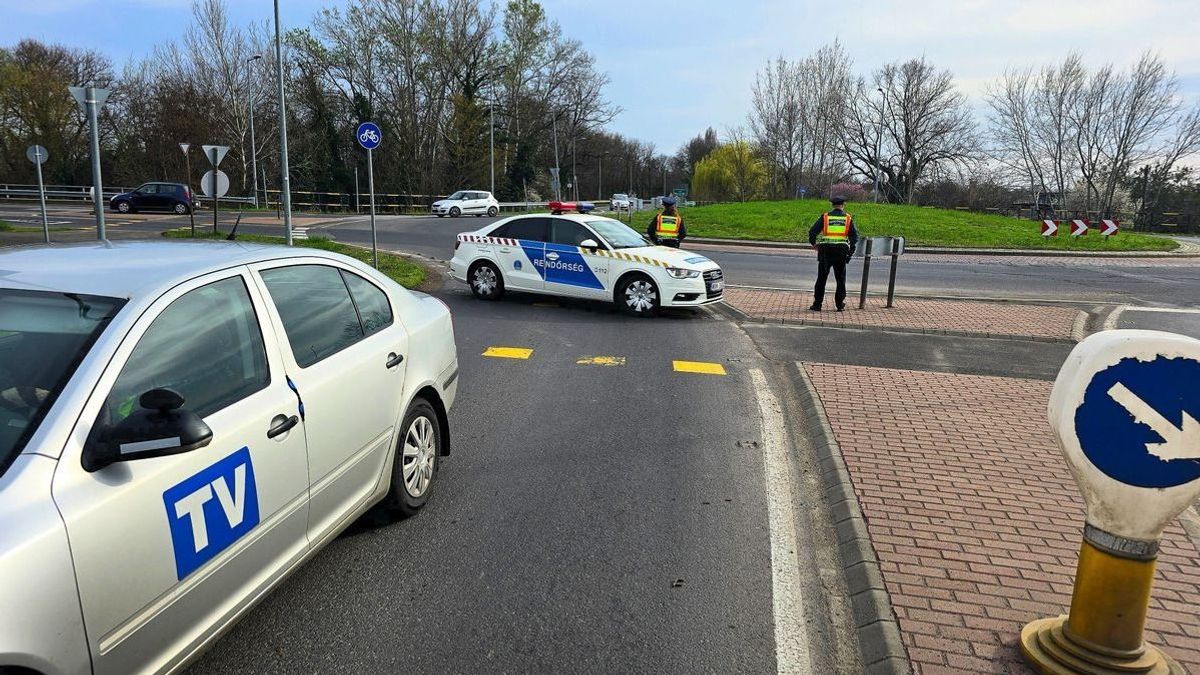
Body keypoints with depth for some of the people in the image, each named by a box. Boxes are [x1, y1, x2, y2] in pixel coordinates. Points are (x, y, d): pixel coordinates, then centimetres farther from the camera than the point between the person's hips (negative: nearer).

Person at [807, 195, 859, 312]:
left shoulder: (825, 216, 2)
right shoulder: (848, 218, 5)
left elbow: (812, 231, -2)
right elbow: (855, 236, 2)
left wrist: (813, 243, 13)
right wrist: (850, 251, 9)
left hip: (825, 251, -1)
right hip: (842, 252, 1)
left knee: (821, 279, 3)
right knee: (841, 279, 12)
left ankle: (817, 304, 2)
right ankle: (840, 305, 15)